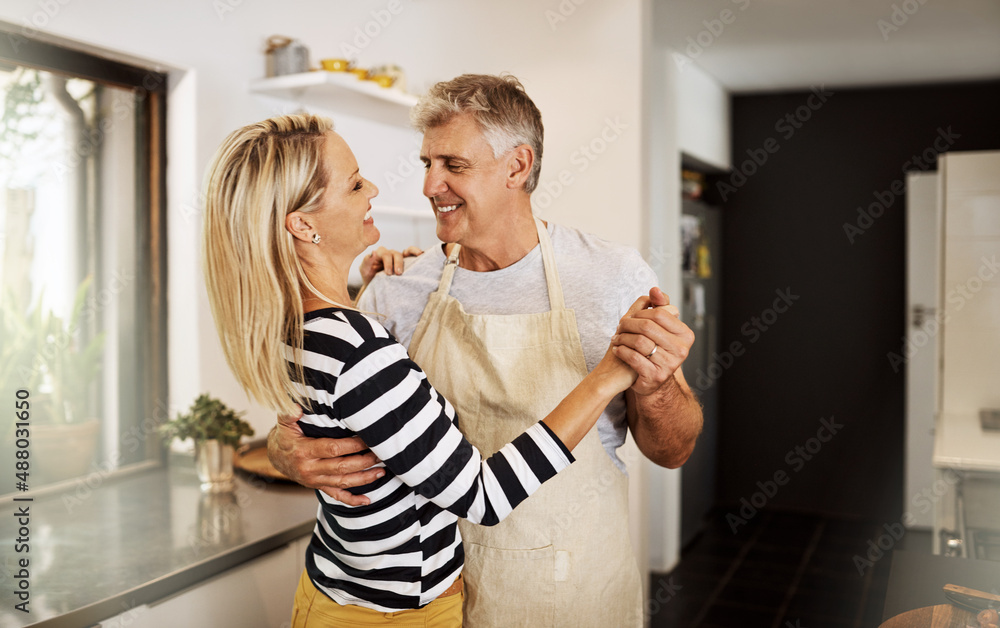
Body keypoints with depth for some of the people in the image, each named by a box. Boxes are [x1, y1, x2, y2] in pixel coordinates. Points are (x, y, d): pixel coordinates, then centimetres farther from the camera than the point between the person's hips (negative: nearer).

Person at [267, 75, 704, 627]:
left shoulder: (616, 277, -12)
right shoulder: (396, 293, -8)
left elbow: (671, 452, -6)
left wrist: (655, 391, -28)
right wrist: (288, 450, -23)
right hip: (440, 583, 2)